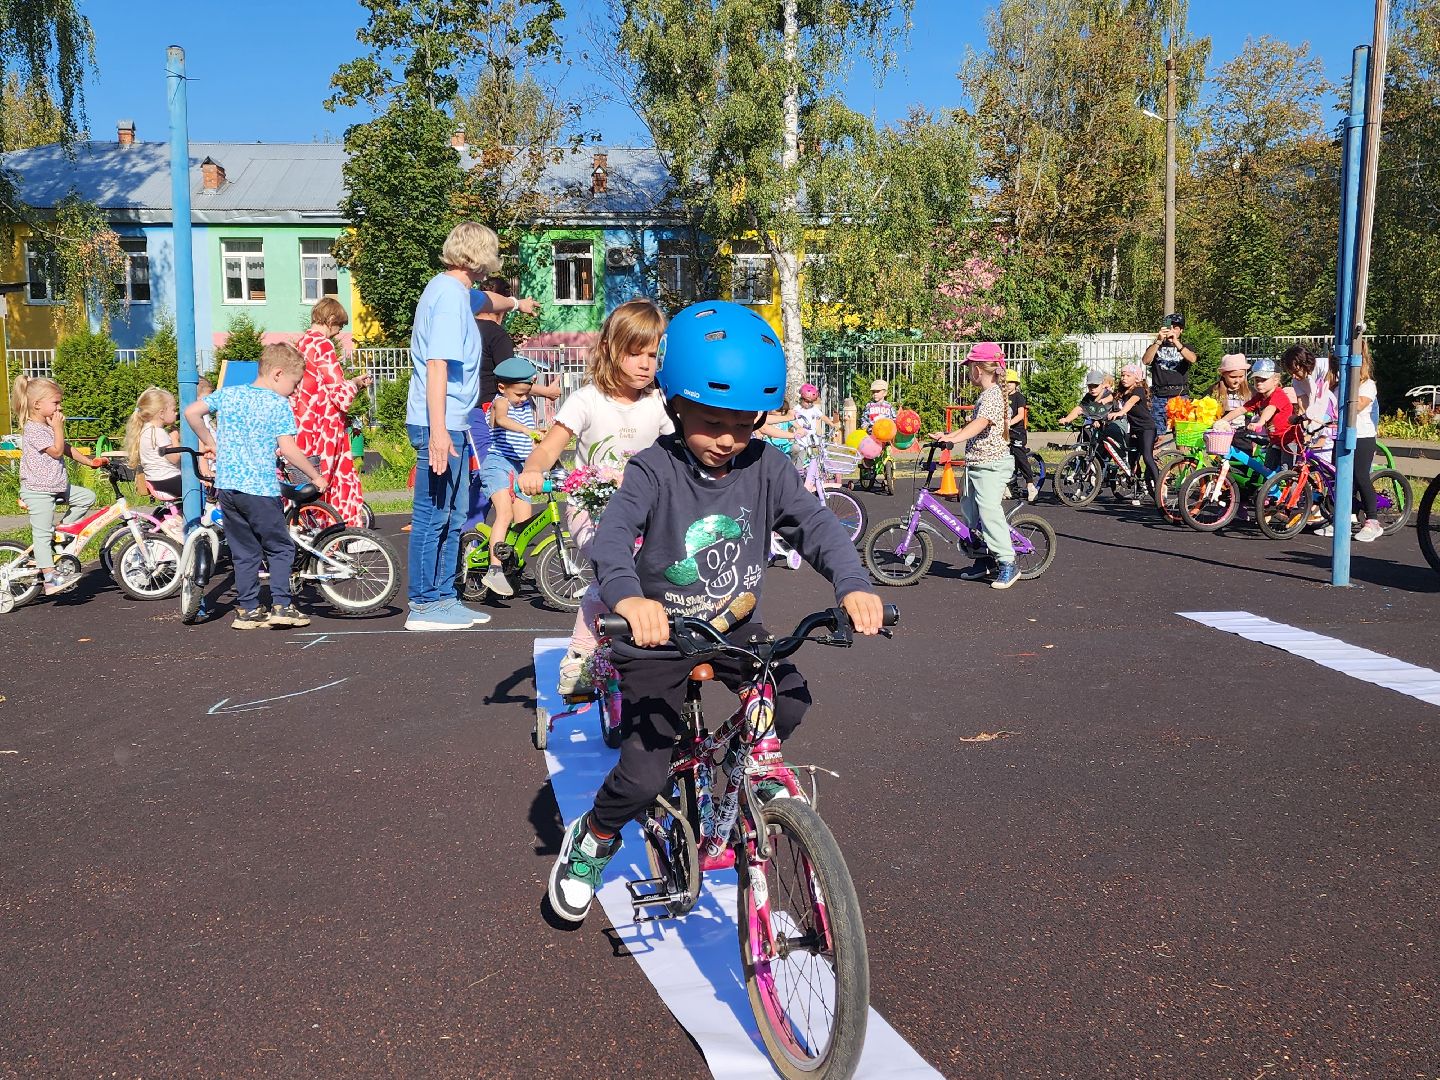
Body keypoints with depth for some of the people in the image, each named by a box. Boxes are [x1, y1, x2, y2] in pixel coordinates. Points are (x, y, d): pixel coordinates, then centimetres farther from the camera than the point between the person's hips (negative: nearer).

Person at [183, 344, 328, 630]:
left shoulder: (227, 394, 11)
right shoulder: (279, 405, -6)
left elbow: (191, 412, 8)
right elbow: (288, 449, -13)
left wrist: (209, 442, 20)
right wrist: (316, 477, -4)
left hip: (226, 485, 6)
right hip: (260, 488, -5)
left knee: (243, 552, 14)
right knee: (280, 548, 9)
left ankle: (247, 609, 15)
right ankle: (281, 605, 2)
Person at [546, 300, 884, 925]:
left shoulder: (766, 467, -7)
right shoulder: (654, 469, -19)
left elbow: (814, 525, -15)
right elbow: (611, 537, -34)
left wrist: (853, 586, -35)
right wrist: (628, 596, -56)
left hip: (735, 628, 4)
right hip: (661, 633, -4)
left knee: (790, 703, -20)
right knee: (645, 775, -10)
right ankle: (590, 841, 22)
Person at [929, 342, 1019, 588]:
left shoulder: (992, 395, -15)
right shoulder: (986, 395, 18)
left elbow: (981, 423, -32)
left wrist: (954, 438, -45)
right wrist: (947, 435, 26)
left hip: (991, 464, -11)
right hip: (977, 463, 11)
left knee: (989, 511, -16)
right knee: (970, 511, 12)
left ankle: (1008, 564, -12)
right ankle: (983, 561, 20)